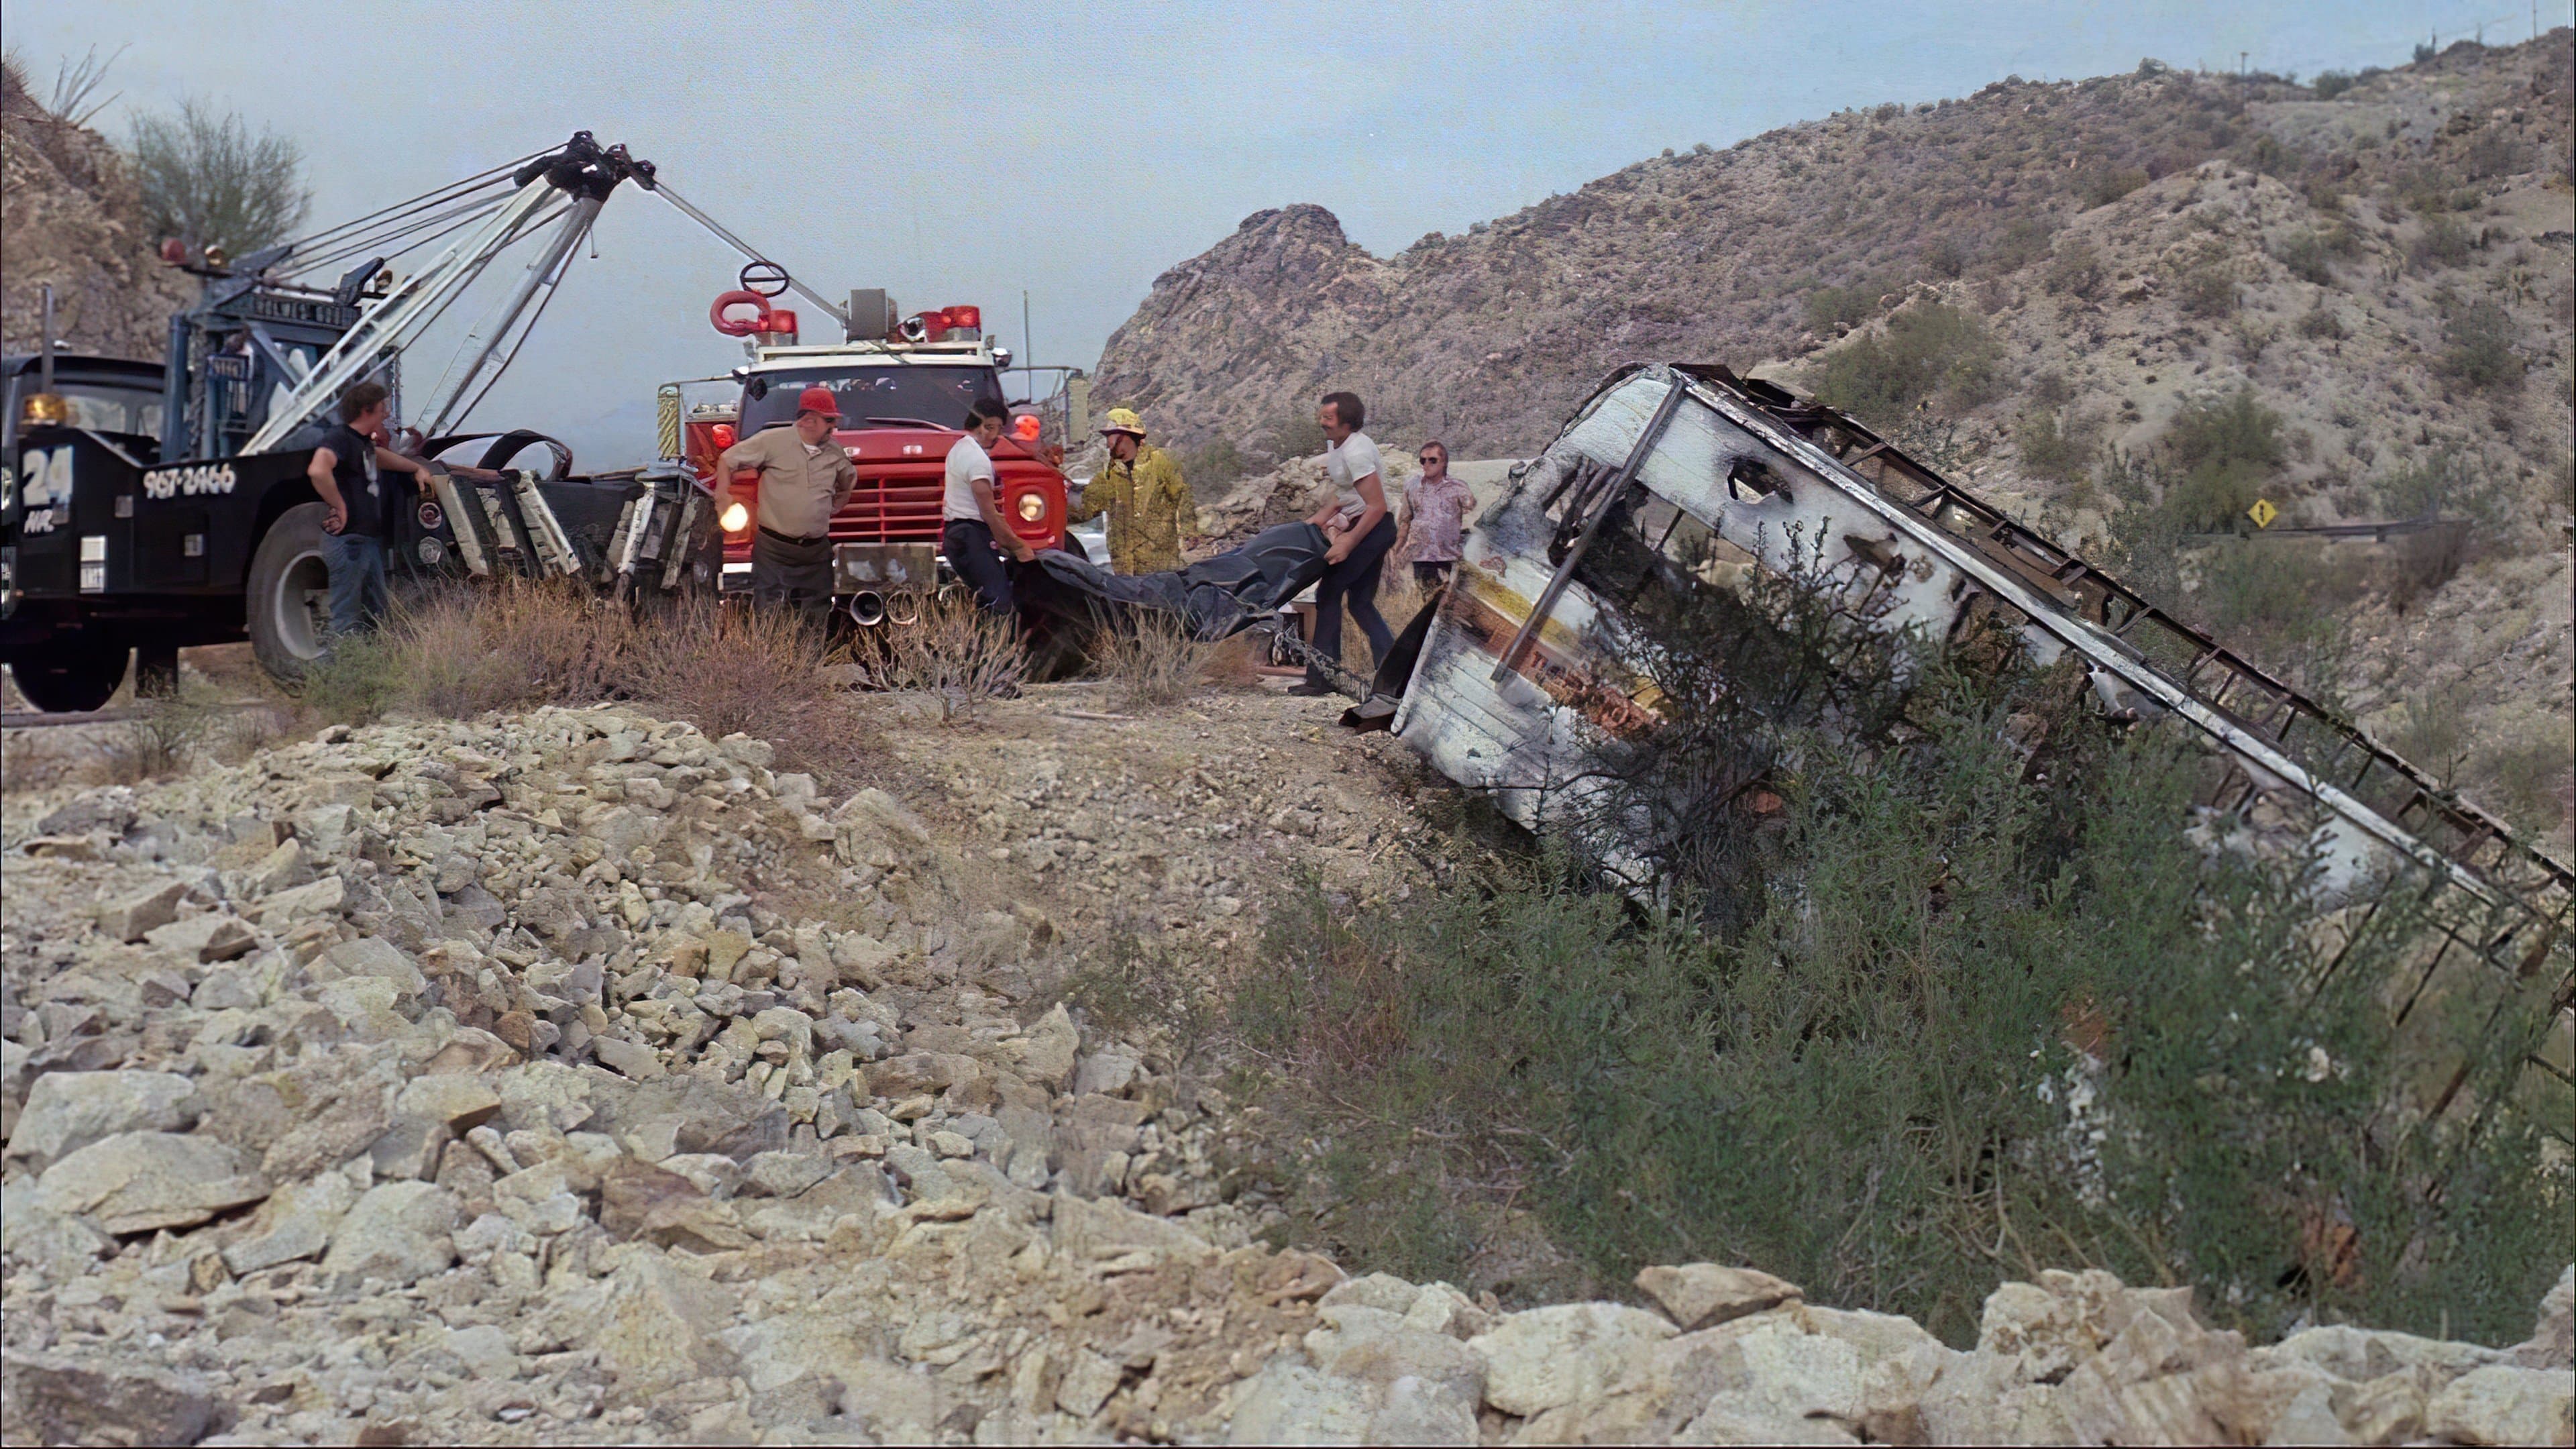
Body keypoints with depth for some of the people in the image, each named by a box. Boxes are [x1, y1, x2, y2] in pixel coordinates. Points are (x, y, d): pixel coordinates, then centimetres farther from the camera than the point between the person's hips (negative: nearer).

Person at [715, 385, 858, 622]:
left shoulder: (835, 453, 8)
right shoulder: (772, 441, -6)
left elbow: (849, 480, 31)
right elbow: (727, 460, 3)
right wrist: (722, 497, 2)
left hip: (816, 552, 5)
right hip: (773, 550, -4)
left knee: (817, 617, 6)